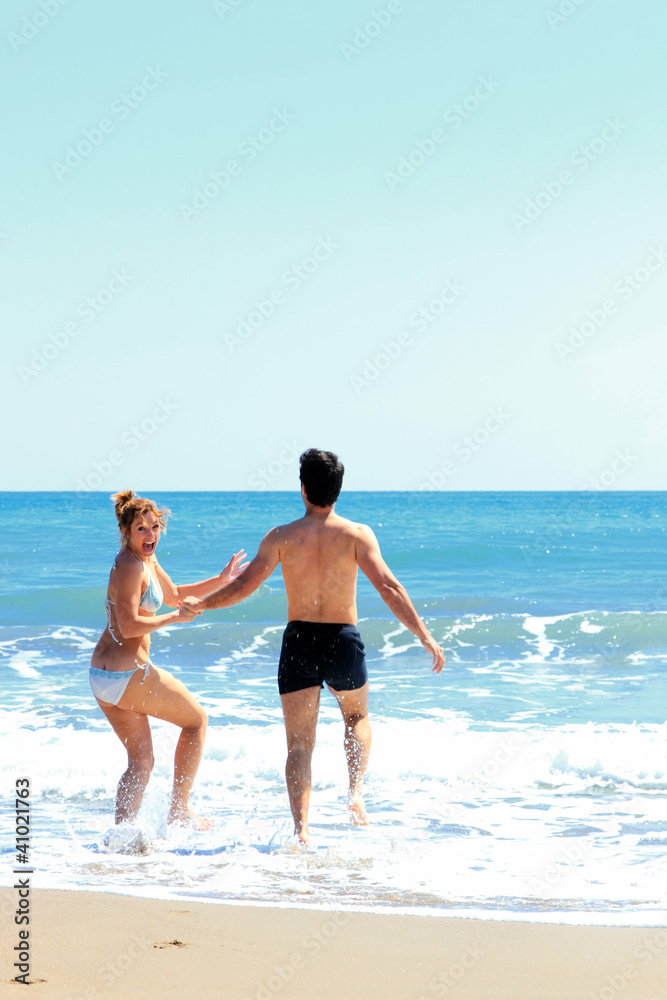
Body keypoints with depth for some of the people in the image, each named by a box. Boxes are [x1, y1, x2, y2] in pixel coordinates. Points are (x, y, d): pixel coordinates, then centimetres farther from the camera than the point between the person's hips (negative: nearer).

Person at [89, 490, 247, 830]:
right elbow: (129, 625, -24)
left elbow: (173, 595, 29)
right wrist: (177, 617, -17)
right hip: (129, 673, -9)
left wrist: (221, 580, 22)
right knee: (197, 719, 12)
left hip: (102, 674, 9)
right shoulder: (130, 566, -17)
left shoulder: (146, 559, 14)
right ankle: (179, 809, 15)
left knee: (141, 762, 15)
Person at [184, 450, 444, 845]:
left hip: (298, 639, 0)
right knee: (357, 717, 27)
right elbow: (388, 586, -15)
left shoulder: (282, 537, -3)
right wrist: (425, 636, -14)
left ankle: (302, 827, -9)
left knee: (299, 743, 5)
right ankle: (356, 792, 5)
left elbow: (245, 586, -3)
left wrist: (201, 604, 14)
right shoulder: (357, 534, -7)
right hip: (343, 639, 0)